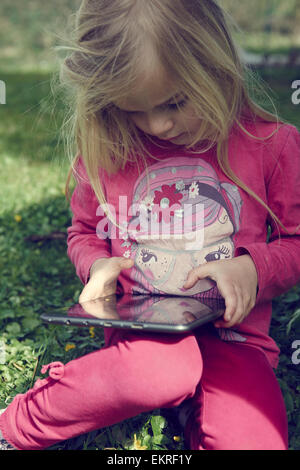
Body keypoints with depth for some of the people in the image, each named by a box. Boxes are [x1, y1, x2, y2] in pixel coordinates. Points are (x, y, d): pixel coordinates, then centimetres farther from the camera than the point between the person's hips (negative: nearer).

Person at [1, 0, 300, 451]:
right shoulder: (105, 150, 1)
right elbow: (83, 232, 18)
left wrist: (253, 267, -14)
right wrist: (98, 264, -5)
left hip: (233, 333, 0)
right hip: (140, 329, 1)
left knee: (251, 440, -28)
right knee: (160, 366, -35)